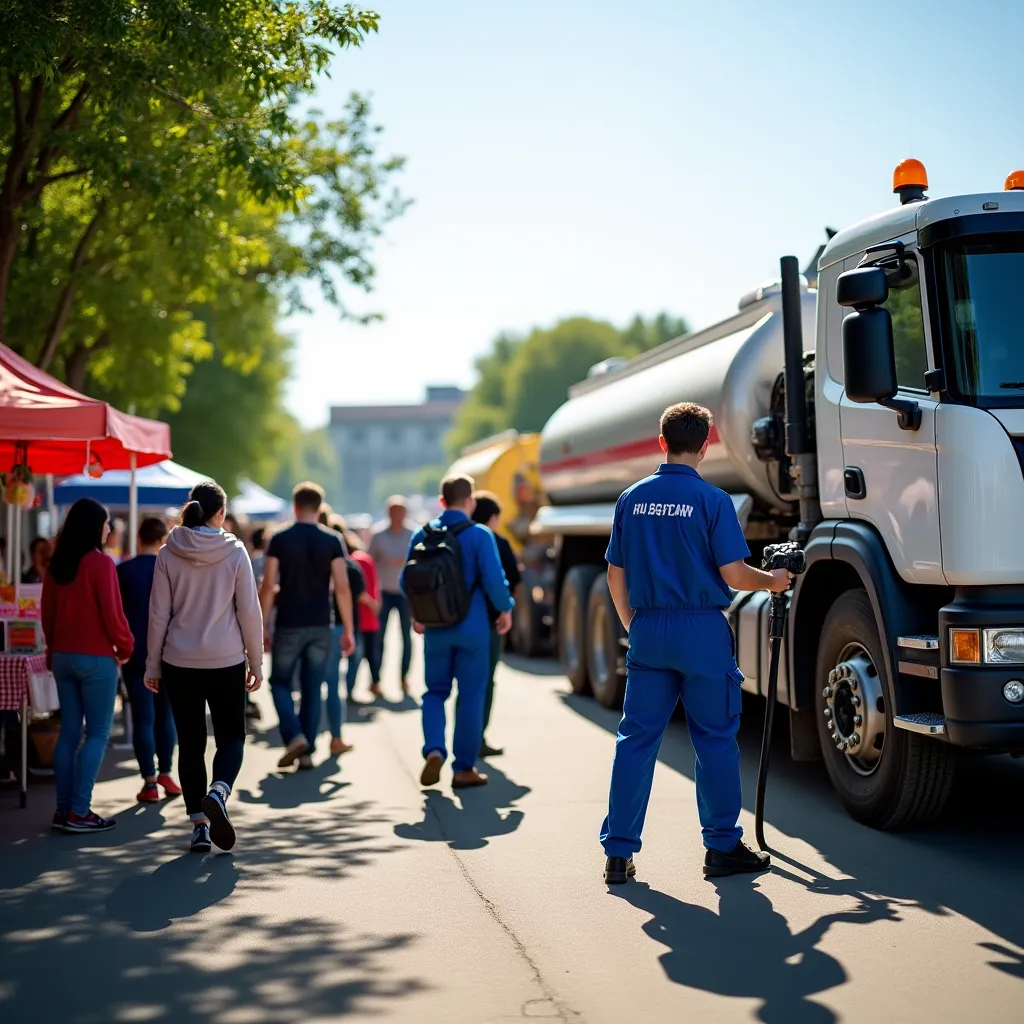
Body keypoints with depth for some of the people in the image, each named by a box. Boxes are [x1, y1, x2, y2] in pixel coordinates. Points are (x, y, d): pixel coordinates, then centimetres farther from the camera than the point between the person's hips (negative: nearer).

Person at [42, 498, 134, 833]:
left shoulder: (56, 564, 5)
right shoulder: (100, 563, -14)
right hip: (96, 658, -7)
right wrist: (125, 646, 2)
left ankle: (63, 809, 13)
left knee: (69, 731, 12)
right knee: (97, 734, 0)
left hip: (62, 656, 7)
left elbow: (47, 613, 11)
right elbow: (112, 613, -14)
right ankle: (79, 812, -4)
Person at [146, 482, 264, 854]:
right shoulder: (235, 552, -6)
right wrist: (256, 662, 5)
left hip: (180, 662, 2)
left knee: (190, 743, 10)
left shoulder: (168, 554, -2)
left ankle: (199, 824, 8)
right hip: (227, 661, -1)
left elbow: (158, 614, 0)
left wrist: (152, 665, 8)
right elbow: (249, 611, -4)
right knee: (231, 736, 10)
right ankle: (218, 792, -17)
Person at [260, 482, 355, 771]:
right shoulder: (332, 541, -1)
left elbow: (268, 586, -7)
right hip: (321, 626, 2)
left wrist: (262, 626, 1)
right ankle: (307, 752, 11)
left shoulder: (280, 539, -4)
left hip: (289, 625, -2)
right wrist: (348, 630, -1)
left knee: (280, 682, 13)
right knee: (312, 689, 10)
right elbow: (342, 587, -6)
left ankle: (295, 736, -8)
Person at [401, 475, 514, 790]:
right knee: (471, 696, 7)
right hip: (472, 627, -3)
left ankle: (434, 750, -7)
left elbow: (406, 580, 5)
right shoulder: (479, 535, -10)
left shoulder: (422, 535, 1)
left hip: (435, 629, 3)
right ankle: (464, 768, 10)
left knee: (435, 691, 15)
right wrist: (505, 610, 2)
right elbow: (494, 580, -15)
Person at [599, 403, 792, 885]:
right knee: (715, 740, 7)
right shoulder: (712, 500, -8)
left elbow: (616, 576, 8)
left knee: (636, 739, 7)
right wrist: (772, 581, 9)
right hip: (701, 630, -4)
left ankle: (618, 852, 7)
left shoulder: (632, 499, 5)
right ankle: (722, 846, 14)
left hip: (647, 629, 4)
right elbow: (733, 574, -11)